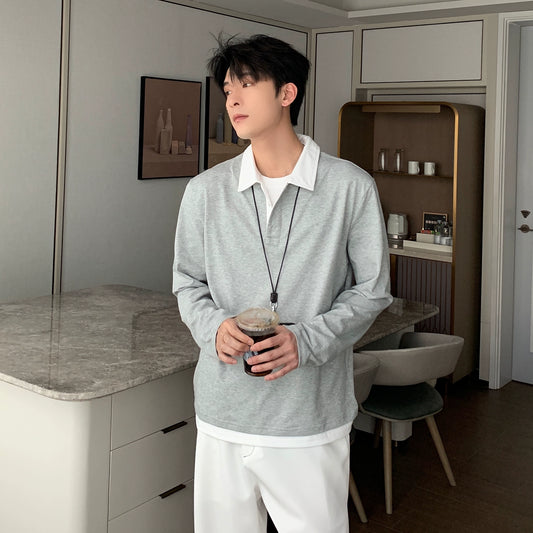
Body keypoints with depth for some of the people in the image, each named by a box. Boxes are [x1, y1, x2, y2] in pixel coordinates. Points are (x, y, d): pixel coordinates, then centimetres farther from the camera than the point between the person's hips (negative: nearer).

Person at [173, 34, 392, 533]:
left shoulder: (351, 187, -6)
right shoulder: (205, 191, 2)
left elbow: (371, 290, 0)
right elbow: (187, 282, 11)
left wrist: (307, 340, -16)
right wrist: (213, 326, -11)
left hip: (312, 415, -2)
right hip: (223, 414, 3)